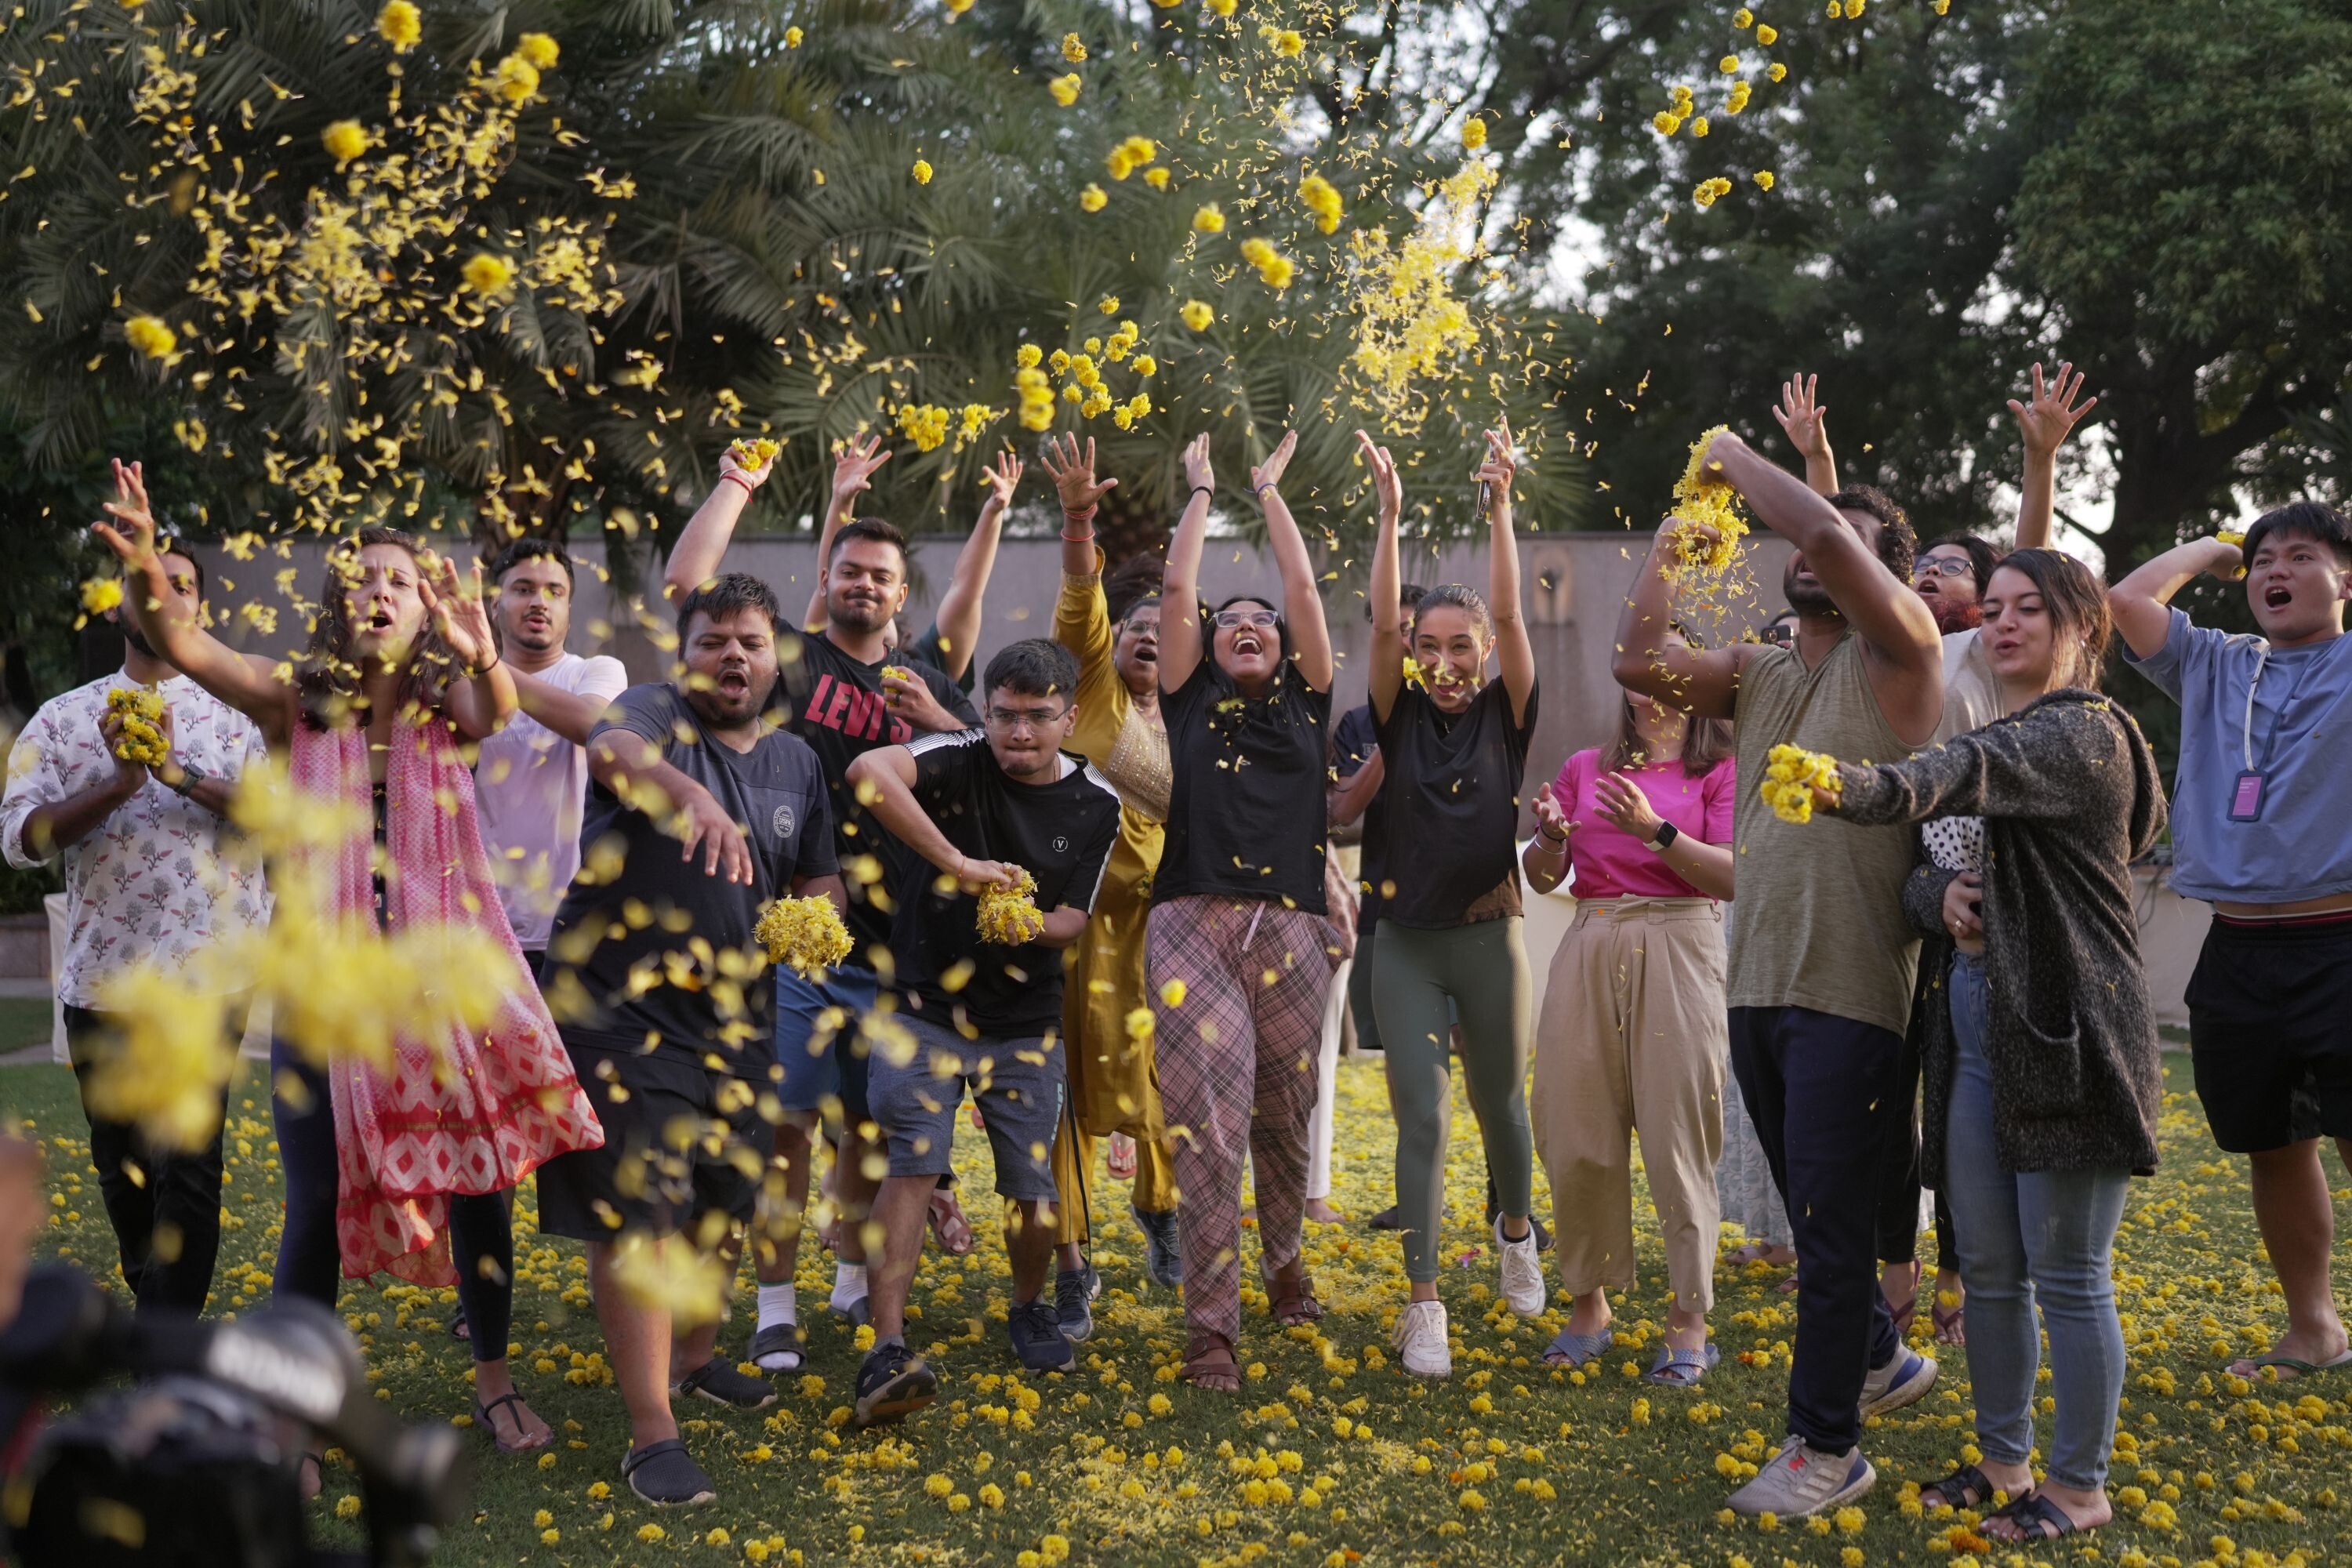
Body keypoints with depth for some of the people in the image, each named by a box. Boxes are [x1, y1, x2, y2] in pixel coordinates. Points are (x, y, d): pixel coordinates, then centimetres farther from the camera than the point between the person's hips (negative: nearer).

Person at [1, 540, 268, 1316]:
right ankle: (156, 1309, 34)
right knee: (120, 1166, 14)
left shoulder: (239, 712, 4)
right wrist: (117, 783, -17)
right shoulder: (65, 717, 9)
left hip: (205, 979, -3)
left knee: (188, 1166, -9)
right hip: (100, 979, 3)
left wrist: (181, 774, -24)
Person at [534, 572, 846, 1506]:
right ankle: (651, 1435, -4)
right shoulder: (653, 712, -9)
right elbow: (611, 753, -34)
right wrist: (694, 795, -54)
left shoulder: (797, 763, 9)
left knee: (723, 1203, 18)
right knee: (636, 1219, -9)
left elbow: (819, 880, 20)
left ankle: (696, 1357, 42)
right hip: (621, 1013, -6)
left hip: (733, 1017, 6)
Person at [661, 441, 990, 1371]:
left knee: (874, 1122, 11)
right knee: (787, 1120, -5)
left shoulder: (926, 687, 15)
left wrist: (936, 722, -6)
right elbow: (683, 584, -5)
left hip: (889, 937, 4)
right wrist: (739, 486, -2)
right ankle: (776, 1308, 3)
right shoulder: (786, 659, 4)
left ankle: (855, 1284, 27)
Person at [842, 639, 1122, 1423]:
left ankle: (1029, 1308, 34)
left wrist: (1027, 923, -23)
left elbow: (1071, 922, 0)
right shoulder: (960, 761, -10)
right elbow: (868, 771, -32)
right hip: (927, 1009, -3)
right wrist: (958, 864, -34)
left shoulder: (1096, 805, -1)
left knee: (1032, 1187, 6)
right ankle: (887, 1350, -17)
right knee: (913, 1163, -16)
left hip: (1026, 1024, 3)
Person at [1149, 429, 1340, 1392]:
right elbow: (1177, 589, 10)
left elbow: (1304, 589, 12)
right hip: (1193, 924, -2)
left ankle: (1283, 1260, 37)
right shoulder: (1192, 701, 13)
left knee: (1285, 1116, 12)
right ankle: (1211, 1323, -8)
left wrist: (1270, 490, 22)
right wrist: (1202, 490, 21)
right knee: (1207, 1121, -10)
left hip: (1290, 931, 2)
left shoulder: (1305, 703, 16)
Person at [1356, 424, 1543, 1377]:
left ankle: (1516, 1234, 44)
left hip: (1490, 940, 0)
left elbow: (1509, 617, -12)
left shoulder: (1505, 718, 0)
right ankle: (1424, 1304, 0)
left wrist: (1500, 509, -18)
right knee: (1420, 1120, -4)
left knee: (1499, 1104, 16)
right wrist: (1391, 515, -17)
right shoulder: (1400, 718, 1)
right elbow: (1382, 625, -11)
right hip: (1407, 946, 0)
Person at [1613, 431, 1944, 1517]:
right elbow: (1637, 661, 3)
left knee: (1830, 1220, -2)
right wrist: (1668, 548, 7)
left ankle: (1826, 1446, 8)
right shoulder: (1757, 674, 14)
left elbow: (1823, 534, -20)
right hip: (1754, 984, 7)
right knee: (1810, 1212, 19)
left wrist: (1736, 457, -6)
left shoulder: (1896, 652, -4)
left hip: (1849, 992, -7)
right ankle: (1880, 1357, 41)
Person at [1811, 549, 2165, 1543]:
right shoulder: (1993, 740, 16)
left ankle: (2079, 1487, 13)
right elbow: (1919, 871, 16)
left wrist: (1861, 789, -49)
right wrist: (1937, 893, -10)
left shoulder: (2083, 733, -9)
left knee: (2067, 1273, 0)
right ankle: (2004, 1460, 27)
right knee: (1987, 1267, 13)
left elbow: (1973, 774, -31)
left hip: (2063, 1030, -8)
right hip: (1970, 1022, 8)